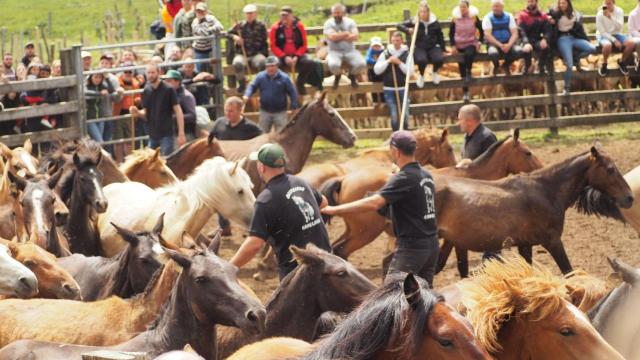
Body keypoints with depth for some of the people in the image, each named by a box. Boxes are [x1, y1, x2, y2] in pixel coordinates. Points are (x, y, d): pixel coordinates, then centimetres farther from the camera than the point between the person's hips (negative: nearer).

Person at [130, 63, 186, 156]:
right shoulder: (146, 92, 8)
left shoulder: (168, 90, -8)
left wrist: (181, 133, -14)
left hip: (166, 134, -6)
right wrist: (137, 113, -9)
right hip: (152, 135, 6)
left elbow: (178, 111, -9)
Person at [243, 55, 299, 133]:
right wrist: (247, 95, -25)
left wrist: (294, 107, -8)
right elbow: (252, 86, -4)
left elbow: (292, 92, -5)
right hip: (265, 111, 2)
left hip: (280, 112, -2)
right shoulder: (260, 76, -3)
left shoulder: (284, 78, -9)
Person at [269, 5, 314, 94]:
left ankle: (299, 83, -4)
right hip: (282, 56, -1)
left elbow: (304, 45, 1)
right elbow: (273, 46, -4)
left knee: (309, 63, -28)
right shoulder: (276, 28, -4)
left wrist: (296, 57, -15)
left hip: (297, 55, 1)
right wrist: (285, 57, -16)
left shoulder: (299, 26, -2)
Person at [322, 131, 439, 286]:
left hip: (412, 247, -9)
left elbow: (374, 203, -29)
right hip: (432, 245, 9)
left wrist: (335, 210, -28)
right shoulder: (426, 176, 9)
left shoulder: (403, 179, -17)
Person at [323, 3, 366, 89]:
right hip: (335, 52, -2)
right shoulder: (328, 23, 1)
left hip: (350, 51, 2)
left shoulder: (350, 22, 7)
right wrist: (347, 34, -7)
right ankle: (337, 76, 4)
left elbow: (355, 36, -7)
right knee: (333, 65, -37)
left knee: (361, 64, -26)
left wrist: (339, 36, -13)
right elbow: (332, 37, -16)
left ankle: (352, 75, 12)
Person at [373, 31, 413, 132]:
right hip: (389, 89, 0)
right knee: (394, 115, 0)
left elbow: (409, 72, -6)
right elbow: (376, 70, -3)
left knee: (405, 114, -2)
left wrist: (399, 63, -17)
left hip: (402, 88, 0)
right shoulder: (385, 54, 3)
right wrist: (388, 61, -13)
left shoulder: (407, 54, 0)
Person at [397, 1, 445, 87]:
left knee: (439, 59, -29)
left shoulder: (435, 23, 0)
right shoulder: (415, 22, -4)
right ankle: (421, 76, 1)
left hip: (433, 47, 2)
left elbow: (440, 36, 12)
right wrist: (408, 30, -24)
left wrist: (443, 49, 11)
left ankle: (434, 72, 11)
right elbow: (400, 26, -4)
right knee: (421, 60, -35)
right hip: (419, 47, -2)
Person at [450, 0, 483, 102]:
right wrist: (453, 46, -5)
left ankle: (469, 72, -15)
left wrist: (479, 42, -7)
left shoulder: (474, 18, -4)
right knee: (461, 68, 0)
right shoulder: (455, 19, -2)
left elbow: (481, 30, 3)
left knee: (469, 54, -39)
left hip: (471, 44, -2)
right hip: (459, 45, 2)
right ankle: (465, 92, 8)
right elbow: (451, 33, 4)